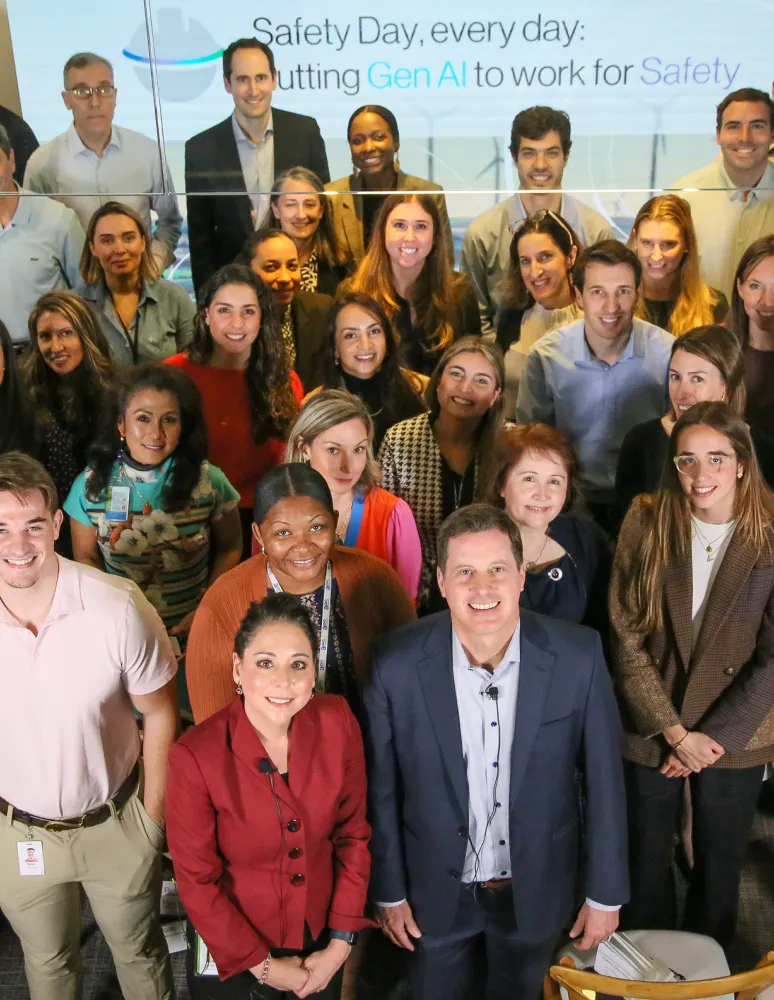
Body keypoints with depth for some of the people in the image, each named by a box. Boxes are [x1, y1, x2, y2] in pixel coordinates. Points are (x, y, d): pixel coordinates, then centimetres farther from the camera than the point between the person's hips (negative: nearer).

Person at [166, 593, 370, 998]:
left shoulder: (337, 724, -18)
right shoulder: (195, 756, -26)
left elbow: (353, 834, -6)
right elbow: (197, 882, -16)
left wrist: (341, 942, -6)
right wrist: (263, 965, -10)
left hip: (321, 938, 3)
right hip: (237, 952, -3)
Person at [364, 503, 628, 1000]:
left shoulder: (579, 656, -20)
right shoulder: (397, 664, -20)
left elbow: (604, 780, -9)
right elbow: (382, 787, -8)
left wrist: (605, 894, -2)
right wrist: (389, 891, 0)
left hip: (537, 890, 1)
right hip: (436, 892, 0)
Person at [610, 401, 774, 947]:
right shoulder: (646, 523, -10)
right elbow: (626, 637, -9)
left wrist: (713, 736, -11)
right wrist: (675, 731, -12)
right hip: (650, 732, 1)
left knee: (720, 865, 17)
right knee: (645, 860, 16)